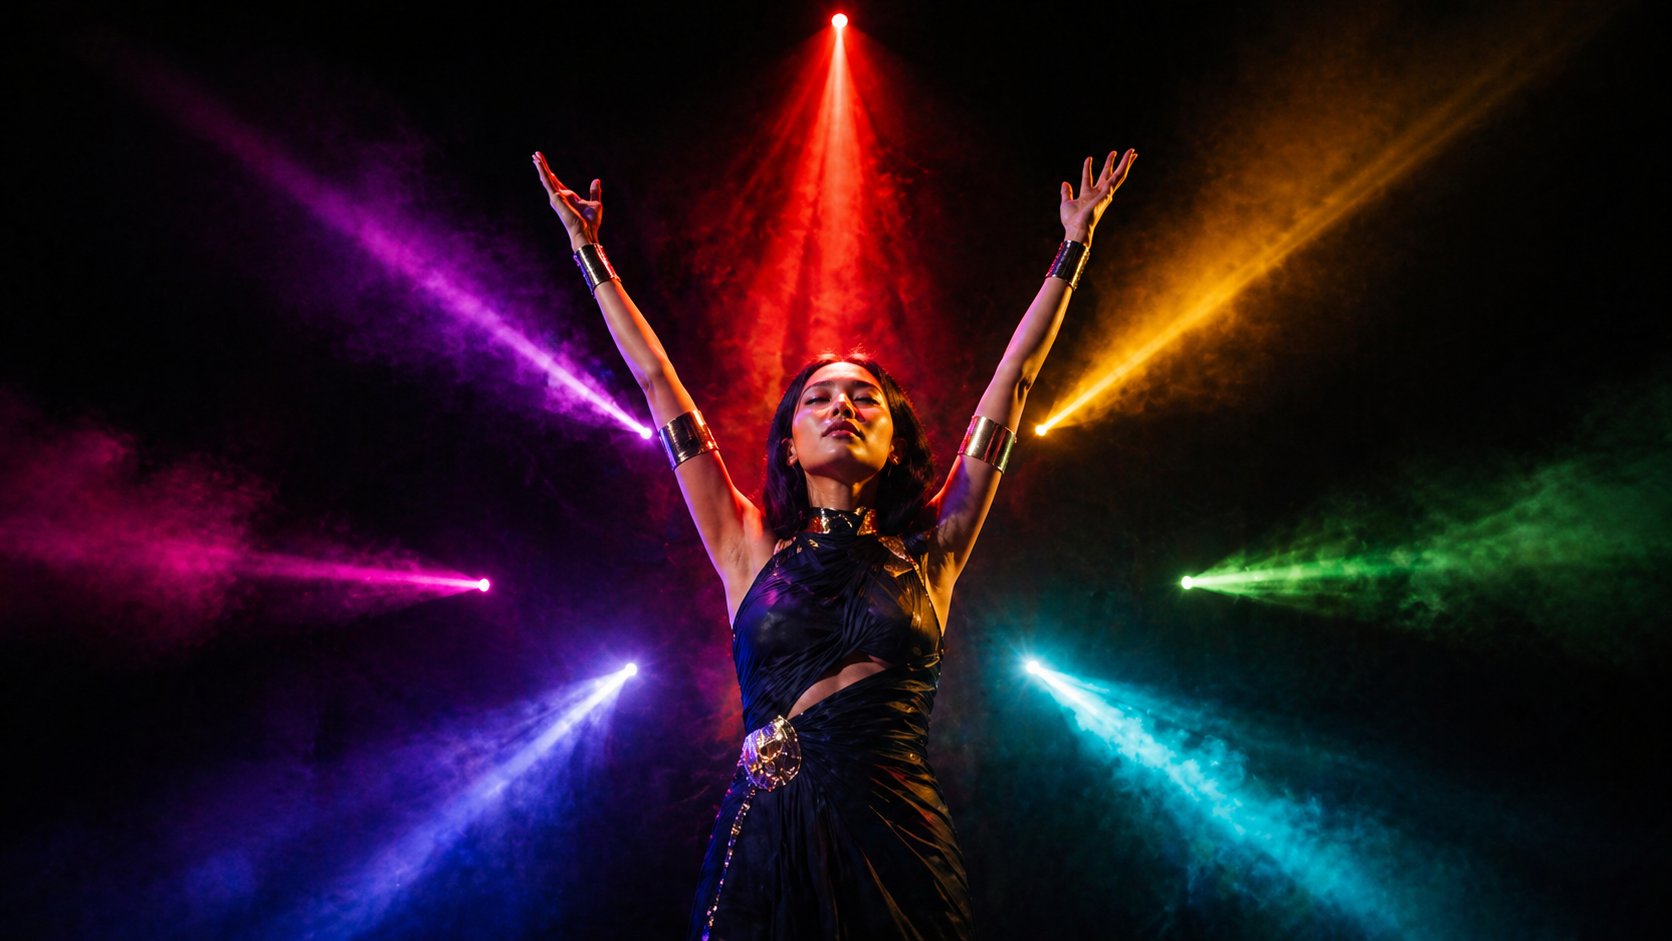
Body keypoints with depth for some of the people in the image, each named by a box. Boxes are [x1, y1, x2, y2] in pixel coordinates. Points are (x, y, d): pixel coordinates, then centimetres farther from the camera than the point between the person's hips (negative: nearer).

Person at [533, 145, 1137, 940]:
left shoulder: (928, 552, 7)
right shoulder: (753, 552, 7)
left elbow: (1012, 381, 9)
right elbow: (657, 384, 9)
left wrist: (1074, 247, 14)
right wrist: (590, 254, 13)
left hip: (897, 849, 0)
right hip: (763, 844, 0)